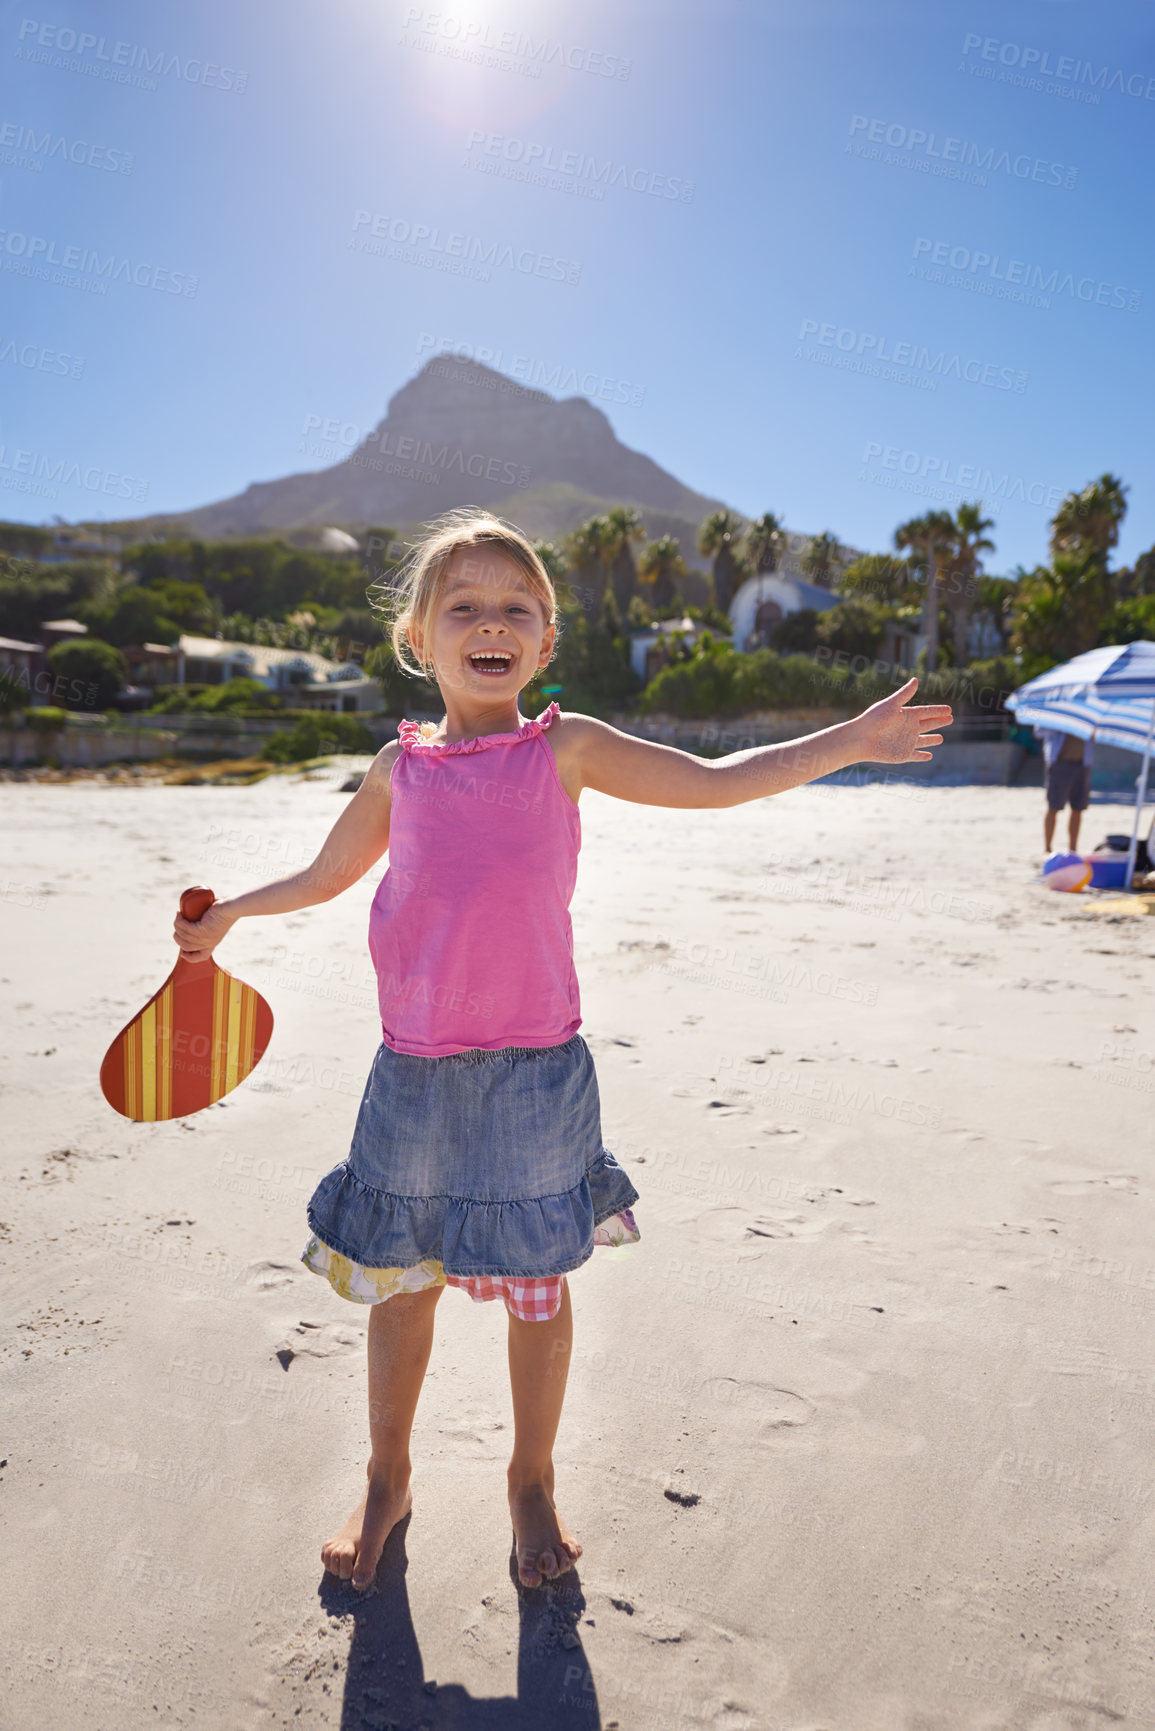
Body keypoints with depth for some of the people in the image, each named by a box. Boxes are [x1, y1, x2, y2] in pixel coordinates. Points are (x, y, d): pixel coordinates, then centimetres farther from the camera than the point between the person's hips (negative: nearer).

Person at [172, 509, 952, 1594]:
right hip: (413, 1072, 2)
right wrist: (229, 914, 30)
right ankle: (386, 1480, 39)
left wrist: (848, 741, -6)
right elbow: (327, 874, 22)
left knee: (537, 1284, 12)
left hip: (533, 1069, -2)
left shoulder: (564, 748, -2)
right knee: (398, 1280, 14)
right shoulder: (401, 767, 5)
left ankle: (531, 1482, 36)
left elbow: (711, 782, -2)